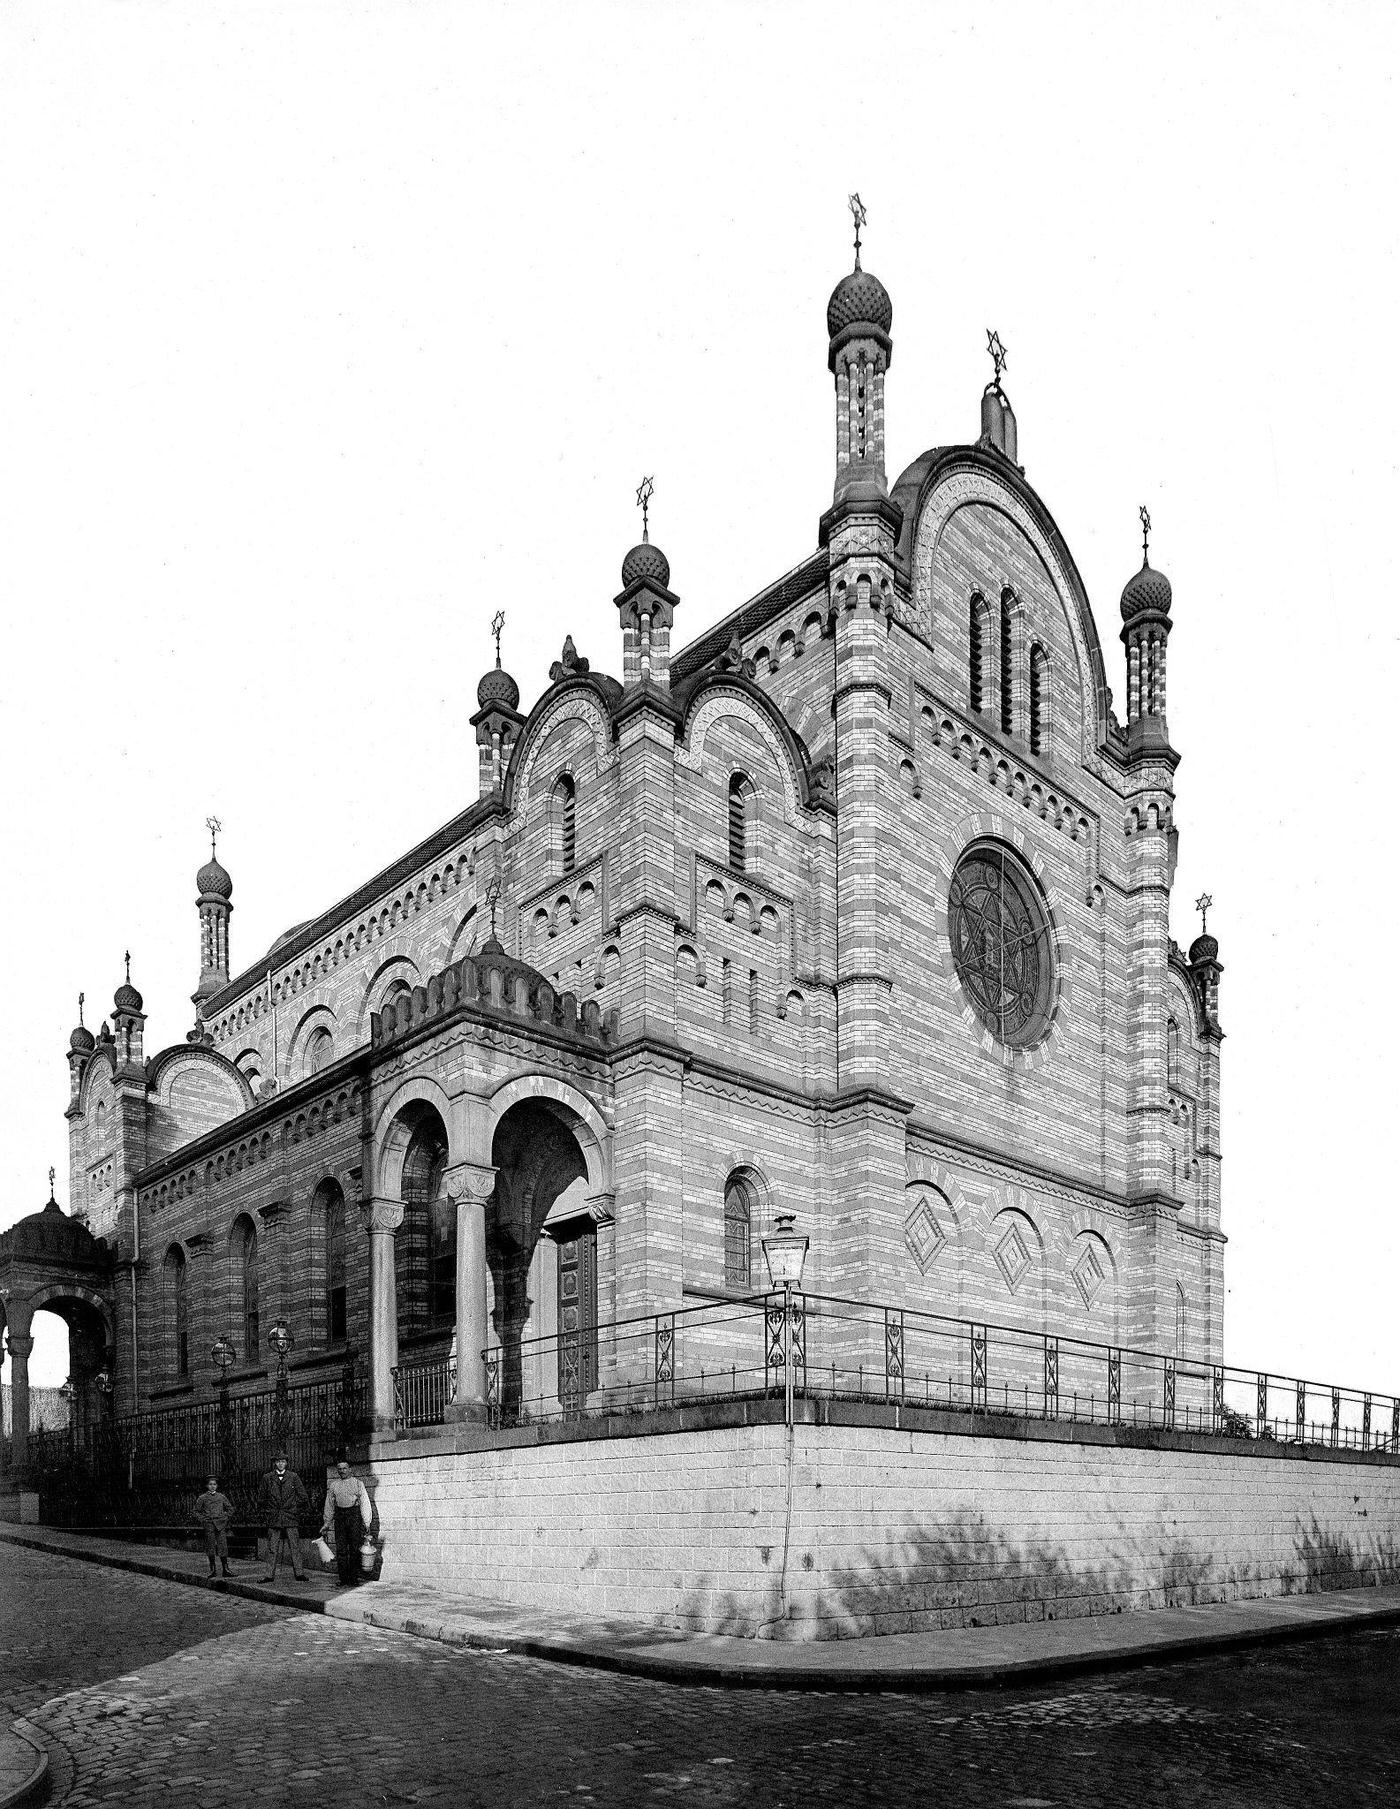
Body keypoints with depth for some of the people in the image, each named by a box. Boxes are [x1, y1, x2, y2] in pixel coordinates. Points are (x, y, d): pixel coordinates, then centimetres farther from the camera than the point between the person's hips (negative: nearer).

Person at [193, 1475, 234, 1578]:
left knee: (223, 1546, -5)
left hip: (221, 1525, 1)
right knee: (210, 1547, 2)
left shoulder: (221, 1497, 9)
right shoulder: (202, 1498, 5)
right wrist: (202, 1520, -3)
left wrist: (226, 1519, 6)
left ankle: (226, 1569, -1)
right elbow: (196, 1512, 9)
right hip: (209, 1525, -1)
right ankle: (212, 1570, 12)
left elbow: (230, 1509, 17)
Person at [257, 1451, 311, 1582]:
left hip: (291, 1517, -1)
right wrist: (262, 1515, 9)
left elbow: (303, 1496, 8)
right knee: (272, 1548, 2)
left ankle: (299, 1573, 2)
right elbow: (262, 1498, 13)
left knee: (295, 1547, -1)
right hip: (273, 1518, 1)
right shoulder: (267, 1478, 7)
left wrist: (301, 1511, 3)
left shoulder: (293, 1477, 5)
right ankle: (270, 1575, 8)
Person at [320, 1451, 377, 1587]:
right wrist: (326, 1523, 12)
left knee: (355, 1549, -2)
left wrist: (367, 1523, -4)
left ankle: (354, 1578, 4)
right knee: (341, 1550, -2)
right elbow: (329, 1505, 15)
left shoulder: (357, 1483, 2)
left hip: (354, 1516, -2)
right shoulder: (333, 1485, 10)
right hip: (339, 1517, 2)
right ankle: (344, 1580, 2)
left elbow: (365, 1503, 2)